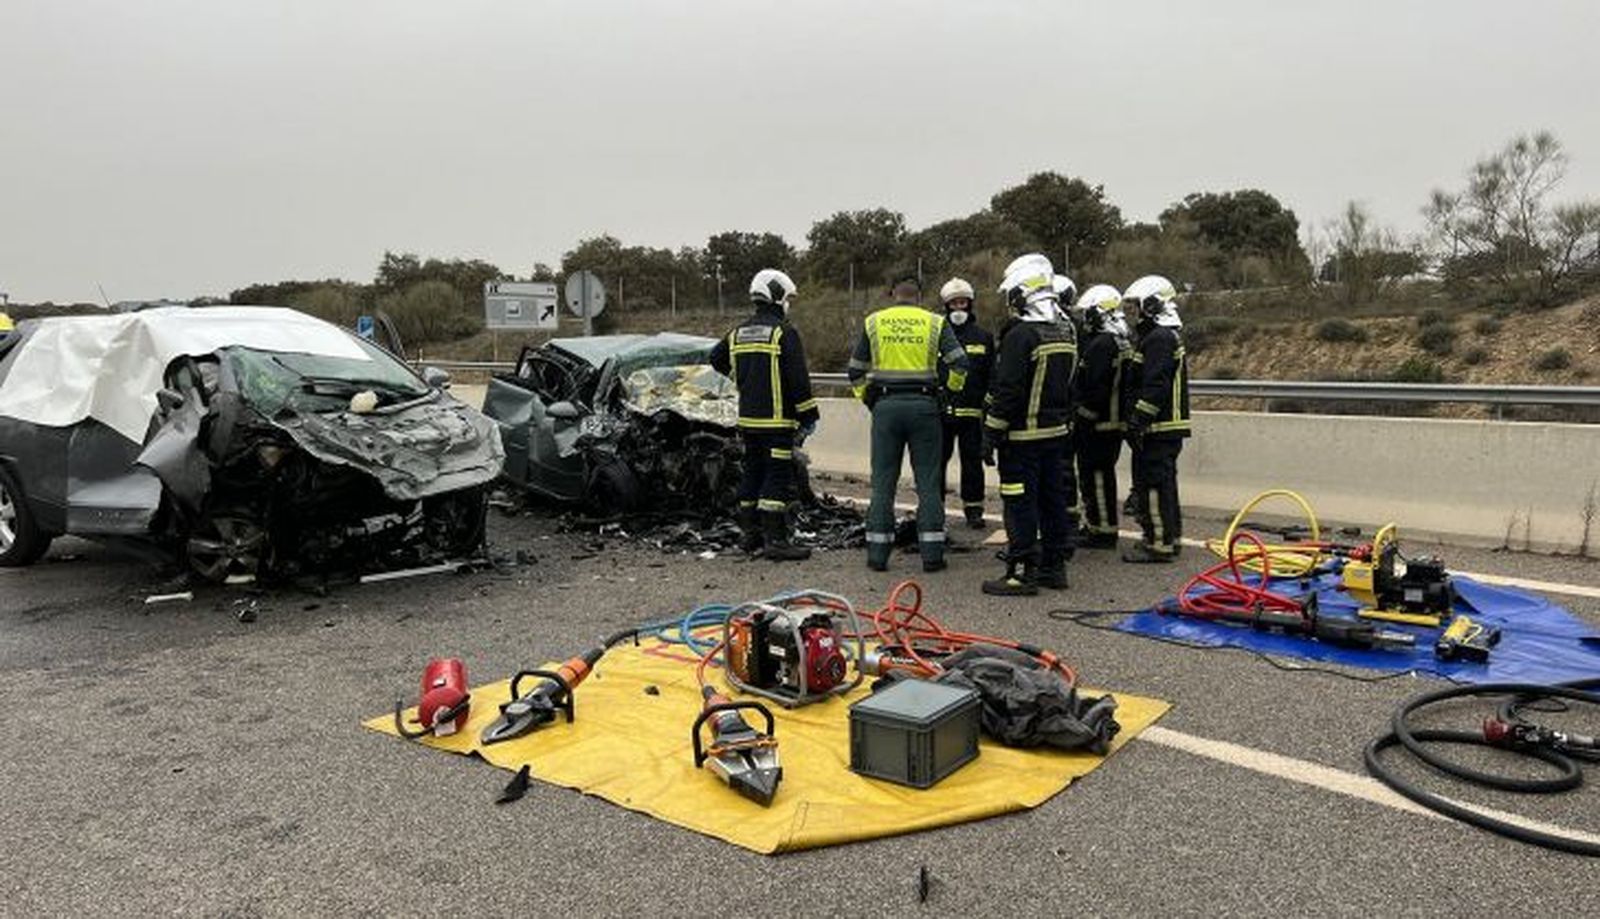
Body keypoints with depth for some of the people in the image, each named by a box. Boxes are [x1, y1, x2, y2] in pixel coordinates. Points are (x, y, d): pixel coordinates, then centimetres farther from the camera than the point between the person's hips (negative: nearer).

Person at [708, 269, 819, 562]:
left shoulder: (738, 333, 11)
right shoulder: (784, 333, -11)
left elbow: (716, 359, 26)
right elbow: (798, 380, -14)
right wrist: (809, 416, -8)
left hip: (747, 419, 7)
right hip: (777, 420, -7)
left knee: (752, 475, 16)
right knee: (778, 478, -5)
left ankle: (749, 534, 23)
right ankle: (775, 540, -5)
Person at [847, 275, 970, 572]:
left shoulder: (873, 322, 7)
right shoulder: (935, 323, 4)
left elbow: (856, 371, 8)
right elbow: (959, 363, -5)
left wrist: (866, 398, 18)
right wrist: (950, 390, 10)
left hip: (886, 405, 1)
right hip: (924, 405, -1)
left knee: (883, 482, 6)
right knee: (928, 481, 5)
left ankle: (877, 553, 7)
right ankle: (932, 553, 5)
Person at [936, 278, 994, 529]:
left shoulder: (983, 337, 9)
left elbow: (991, 376, 10)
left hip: (971, 411, 1)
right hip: (941, 410, -1)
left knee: (972, 461, 5)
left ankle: (973, 508, 13)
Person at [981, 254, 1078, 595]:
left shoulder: (1020, 335, -17)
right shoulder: (1065, 333, 11)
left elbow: (1007, 391, -19)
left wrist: (991, 435, -14)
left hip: (1023, 435, -8)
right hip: (1057, 432, 9)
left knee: (1021, 504, -3)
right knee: (1053, 498, 13)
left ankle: (1022, 572, 0)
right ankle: (1055, 566, 22)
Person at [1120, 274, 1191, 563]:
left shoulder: (1159, 339, -15)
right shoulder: (1168, 336, 19)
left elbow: (1154, 387, -23)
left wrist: (1138, 421, -22)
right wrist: (1138, 422, 23)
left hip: (1158, 429, -11)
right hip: (1167, 427, 11)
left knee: (1152, 485, -7)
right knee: (1164, 483, 17)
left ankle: (1159, 544, -4)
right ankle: (1169, 538, 26)